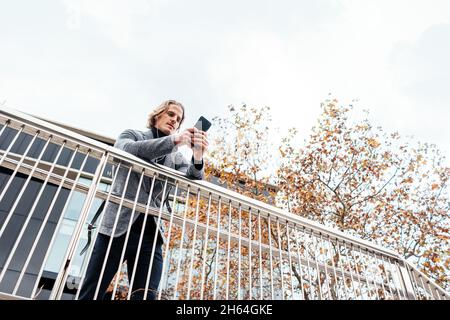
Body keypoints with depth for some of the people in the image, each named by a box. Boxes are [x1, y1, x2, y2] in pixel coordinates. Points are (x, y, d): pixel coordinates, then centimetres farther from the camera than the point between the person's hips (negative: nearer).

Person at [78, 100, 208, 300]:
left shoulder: (175, 157, 17)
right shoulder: (132, 135, 12)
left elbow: (193, 180, 0)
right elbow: (127, 149, -12)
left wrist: (198, 157, -22)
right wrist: (173, 140, -21)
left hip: (150, 233, 2)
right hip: (118, 225, -2)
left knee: (146, 296, -6)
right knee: (90, 295, -1)